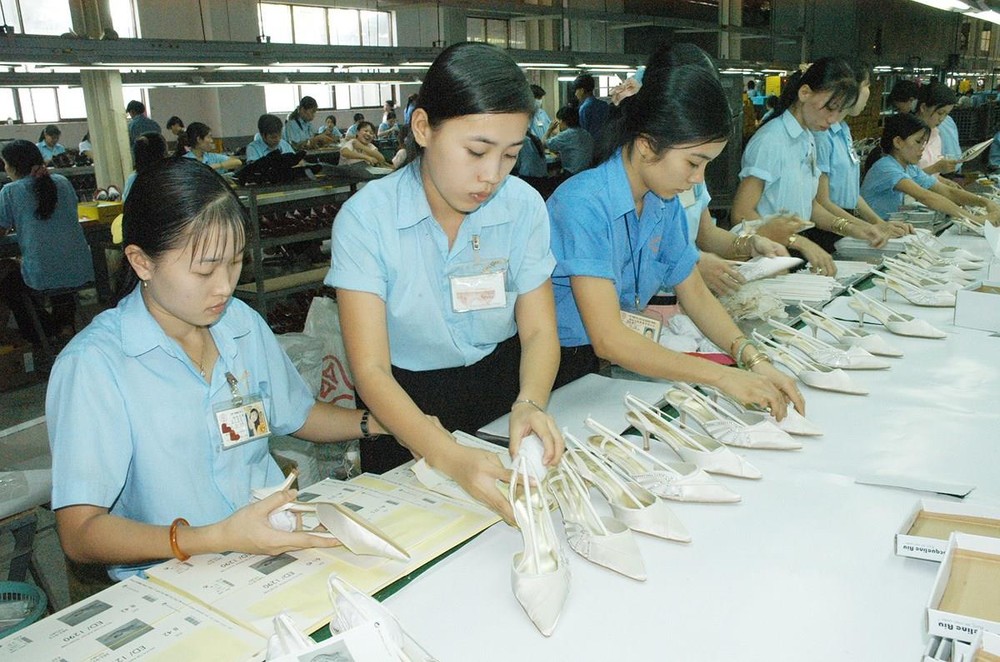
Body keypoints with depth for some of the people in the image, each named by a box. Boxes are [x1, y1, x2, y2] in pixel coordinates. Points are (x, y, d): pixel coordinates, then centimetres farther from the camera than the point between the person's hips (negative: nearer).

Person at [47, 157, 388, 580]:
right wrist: (216, 539, -31)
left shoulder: (245, 324, 6)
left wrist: (374, 423, 4)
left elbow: (296, 415, 22)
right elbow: (79, 535, -18)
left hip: (278, 542, 7)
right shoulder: (92, 365, -14)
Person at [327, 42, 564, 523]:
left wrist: (530, 405, -27)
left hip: (503, 387, 2)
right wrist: (448, 456, -36)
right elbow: (370, 367, -19)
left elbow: (539, 330, -4)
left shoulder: (524, 206, -6)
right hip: (406, 406, -2)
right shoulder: (365, 218, -16)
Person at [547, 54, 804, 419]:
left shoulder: (665, 204, 1)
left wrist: (752, 358, -8)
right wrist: (724, 376, -28)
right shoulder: (584, 204, -23)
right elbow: (608, 339, -28)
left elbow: (694, 293, 8)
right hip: (555, 371, -6)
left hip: (609, 365, 7)